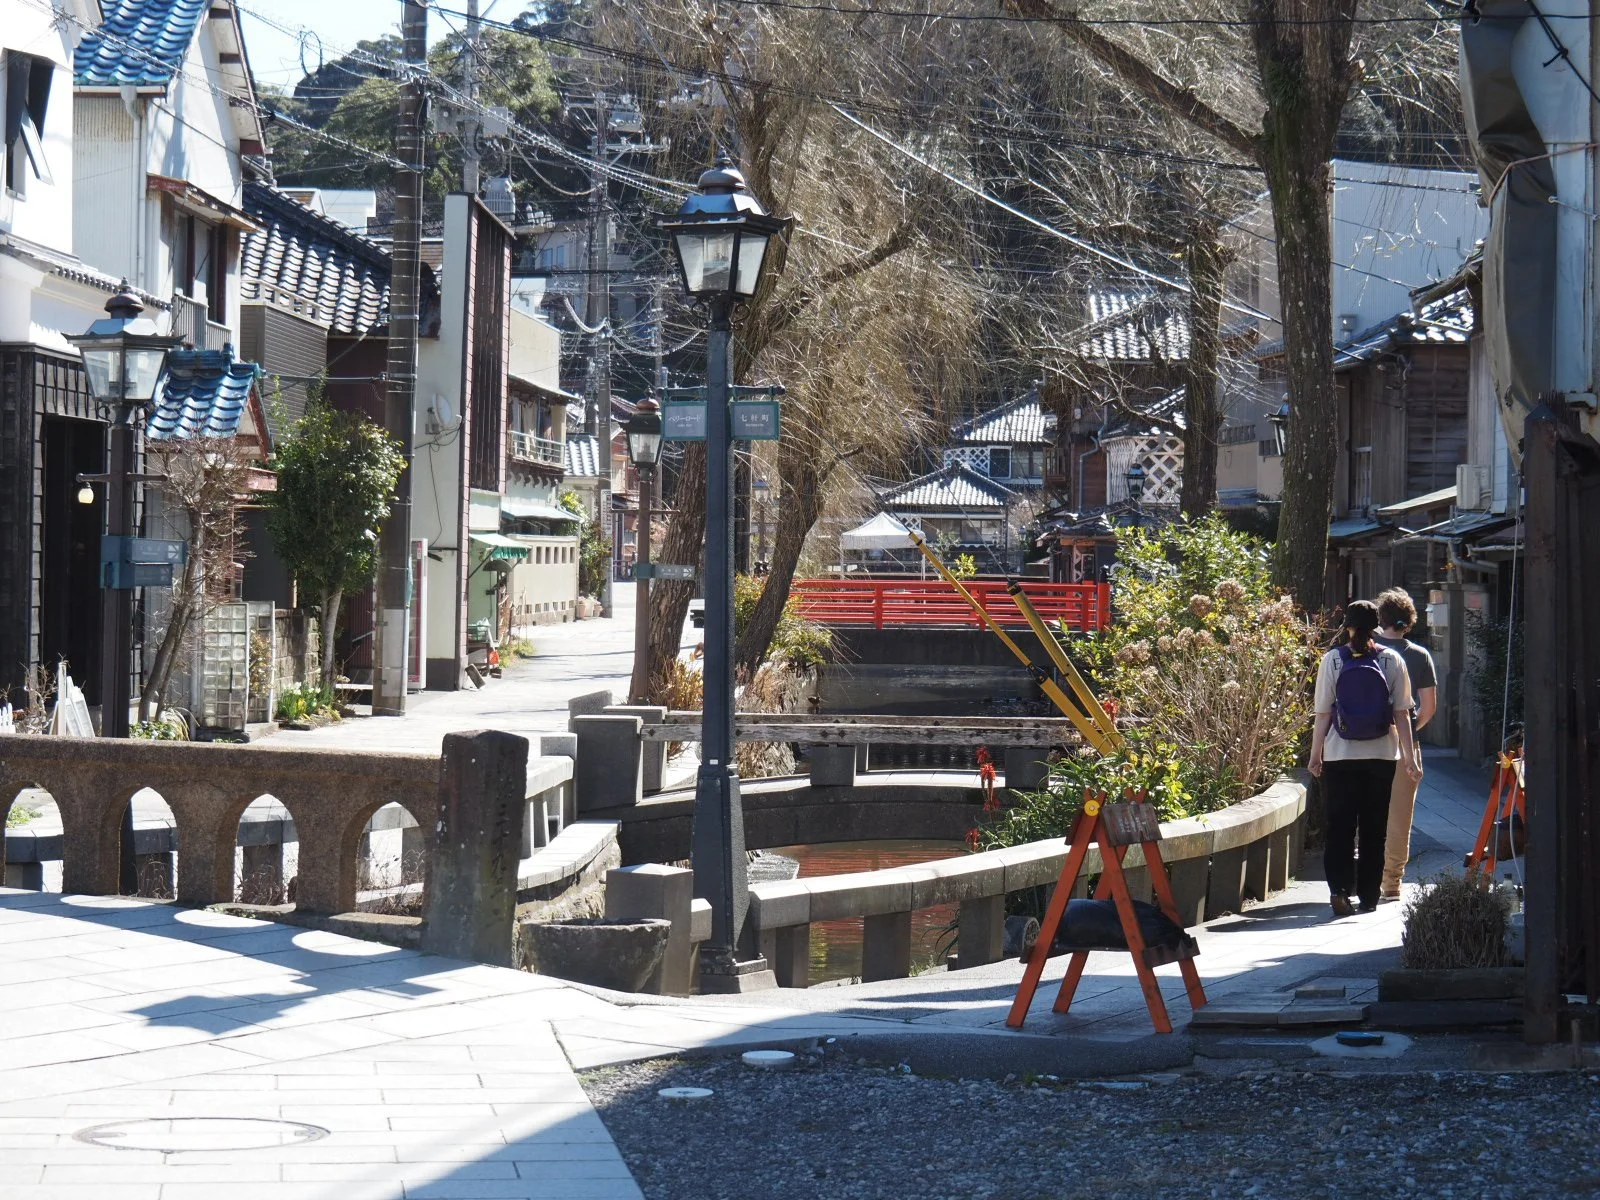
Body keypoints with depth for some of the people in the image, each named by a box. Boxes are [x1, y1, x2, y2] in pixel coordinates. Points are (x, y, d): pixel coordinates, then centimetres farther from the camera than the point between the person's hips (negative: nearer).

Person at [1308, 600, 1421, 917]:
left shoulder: (1332, 660, -4)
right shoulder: (1392, 661, -2)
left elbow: (1323, 713, -3)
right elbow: (1402, 713, -2)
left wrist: (1316, 754, 6)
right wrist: (1409, 756, 4)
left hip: (1340, 756, -1)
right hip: (1381, 756, 1)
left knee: (1339, 826, 6)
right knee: (1374, 828, 10)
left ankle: (1339, 889, -9)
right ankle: (1368, 896, 13)